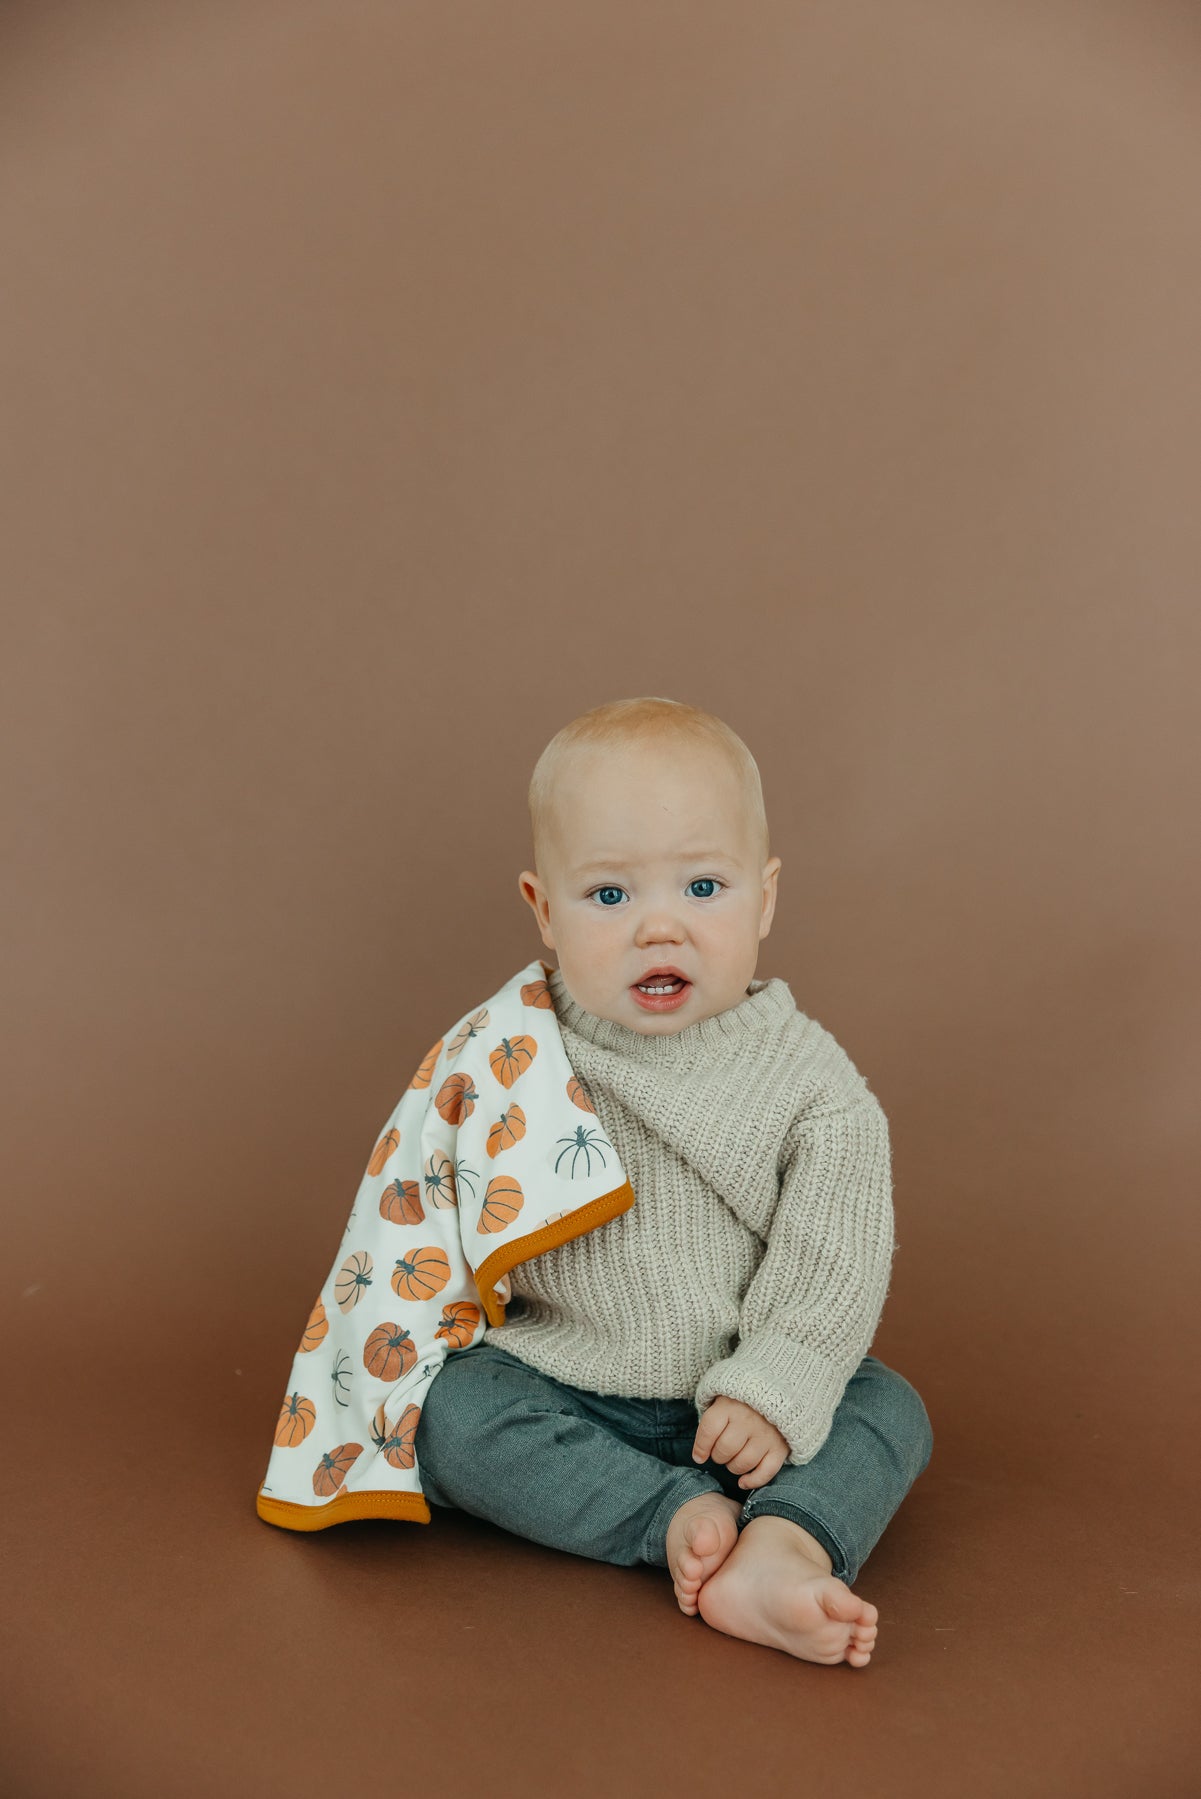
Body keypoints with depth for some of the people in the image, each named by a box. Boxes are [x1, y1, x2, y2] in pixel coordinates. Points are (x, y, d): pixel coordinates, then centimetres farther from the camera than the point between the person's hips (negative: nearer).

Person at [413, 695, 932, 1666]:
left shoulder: (807, 1078, -11)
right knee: (452, 1413, -23)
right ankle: (682, 1516, -25)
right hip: (563, 1389, 0)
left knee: (888, 1409, -15)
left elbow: (832, 1265, -10)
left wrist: (772, 1392, -19)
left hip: (739, 1402, 0)